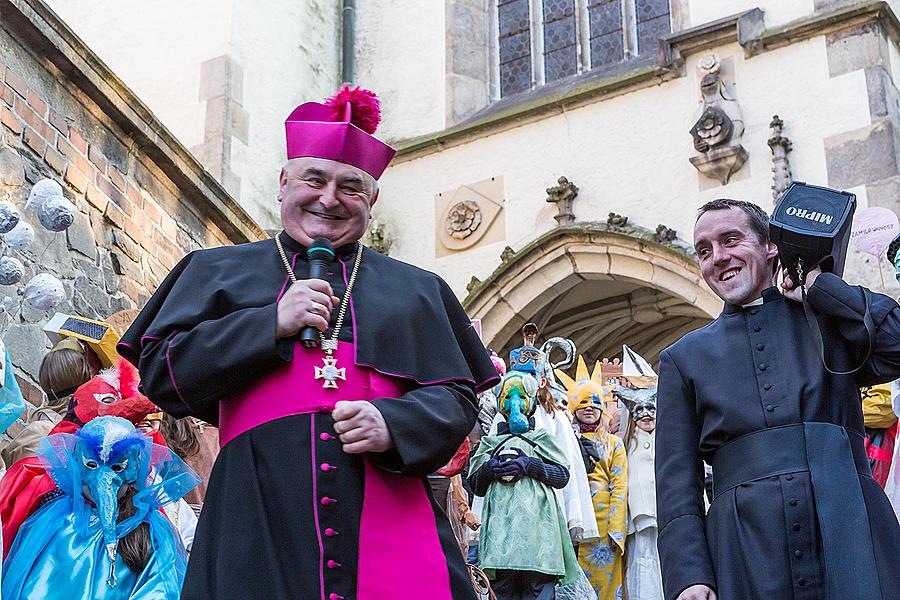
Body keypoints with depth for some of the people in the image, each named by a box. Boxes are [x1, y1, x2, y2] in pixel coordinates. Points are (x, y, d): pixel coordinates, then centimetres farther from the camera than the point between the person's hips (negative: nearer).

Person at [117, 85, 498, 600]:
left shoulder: (416, 290, 21)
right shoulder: (219, 272, 18)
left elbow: (458, 398, 14)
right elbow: (159, 373, 7)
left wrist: (393, 425, -8)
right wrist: (271, 324, -4)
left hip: (390, 521, 1)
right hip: (257, 515, -1)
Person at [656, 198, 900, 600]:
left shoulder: (830, 314, 17)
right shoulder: (684, 358, 17)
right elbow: (676, 484, 10)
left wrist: (815, 284, 5)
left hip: (850, 535, 0)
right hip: (746, 551, 0)